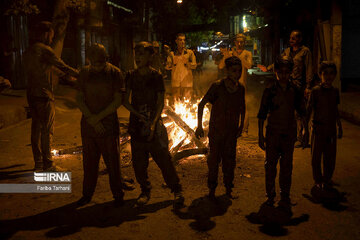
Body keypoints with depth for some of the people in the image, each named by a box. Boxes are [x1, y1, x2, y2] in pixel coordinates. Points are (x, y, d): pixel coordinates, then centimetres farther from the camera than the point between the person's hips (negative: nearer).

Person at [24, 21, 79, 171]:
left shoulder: (28, 52, 15)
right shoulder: (44, 50, -11)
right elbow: (63, 67, -11)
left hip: (31, 95, 8)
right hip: (44, 95, -8)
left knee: (36, 128, 12)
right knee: (47, 130, -3)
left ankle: (38, 162, 19)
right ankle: (47, 164, 2)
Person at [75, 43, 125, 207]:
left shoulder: (115, 73, -4)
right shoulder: (84, 73, 5)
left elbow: (118, 100, -8)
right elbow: (79, 99, 3)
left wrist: (99, 116, -13)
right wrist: (91, 118, -9)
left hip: (109, 124, -3)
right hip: (88, 125, 3)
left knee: (113, 162, 3)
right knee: (89, 161, 12)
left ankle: (118, 195, 18)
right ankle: (87, 194, 26)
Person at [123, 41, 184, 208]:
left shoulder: (156, 76, -3)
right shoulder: (131, 76, 5)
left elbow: (160, 103, -4)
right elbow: (125, 101, 7)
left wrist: (153, 124, -14)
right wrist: (139, 115, -7)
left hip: (154, 123, -3)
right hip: (136, 124, 3)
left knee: (164, 159, -3)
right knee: (138, 161, 7)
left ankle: (177, 191, 12)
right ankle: (145, 191, 26)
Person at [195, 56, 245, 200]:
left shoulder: (241, 89, -1)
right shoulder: (217, 86, -15)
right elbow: (201, 104, -10)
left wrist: (241, 126, 14)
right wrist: (199, 126, -13)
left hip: (232, 130, 4)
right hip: (216, 130, -4)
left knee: (230, 160, 10)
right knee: (214, 159, 3)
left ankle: (228, 189, 26)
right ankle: (212, 189, 20)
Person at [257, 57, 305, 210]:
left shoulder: (294, 91, 3)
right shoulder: (269, 91, -3)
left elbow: (301, 111, 11)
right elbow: (262, 114, 0)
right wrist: (260, 136, -3)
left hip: (289, 134, 1)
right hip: (272, 133, -1)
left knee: (287, 167, 6)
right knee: (270, 165, 5)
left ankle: (285, 198, 18)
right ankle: (270, 196, 21)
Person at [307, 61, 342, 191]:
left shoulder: (335, 91, 5)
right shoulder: (316, 91, -8)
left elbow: (336, 110, 16)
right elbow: (309, 110, -6)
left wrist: (340, 127, 19)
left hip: (331, 128, 4)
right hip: (318, 128, -4)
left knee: (330, 156, 9)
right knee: (316, 156, 4)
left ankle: (327, 179, 27)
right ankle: (318, 180, 21)